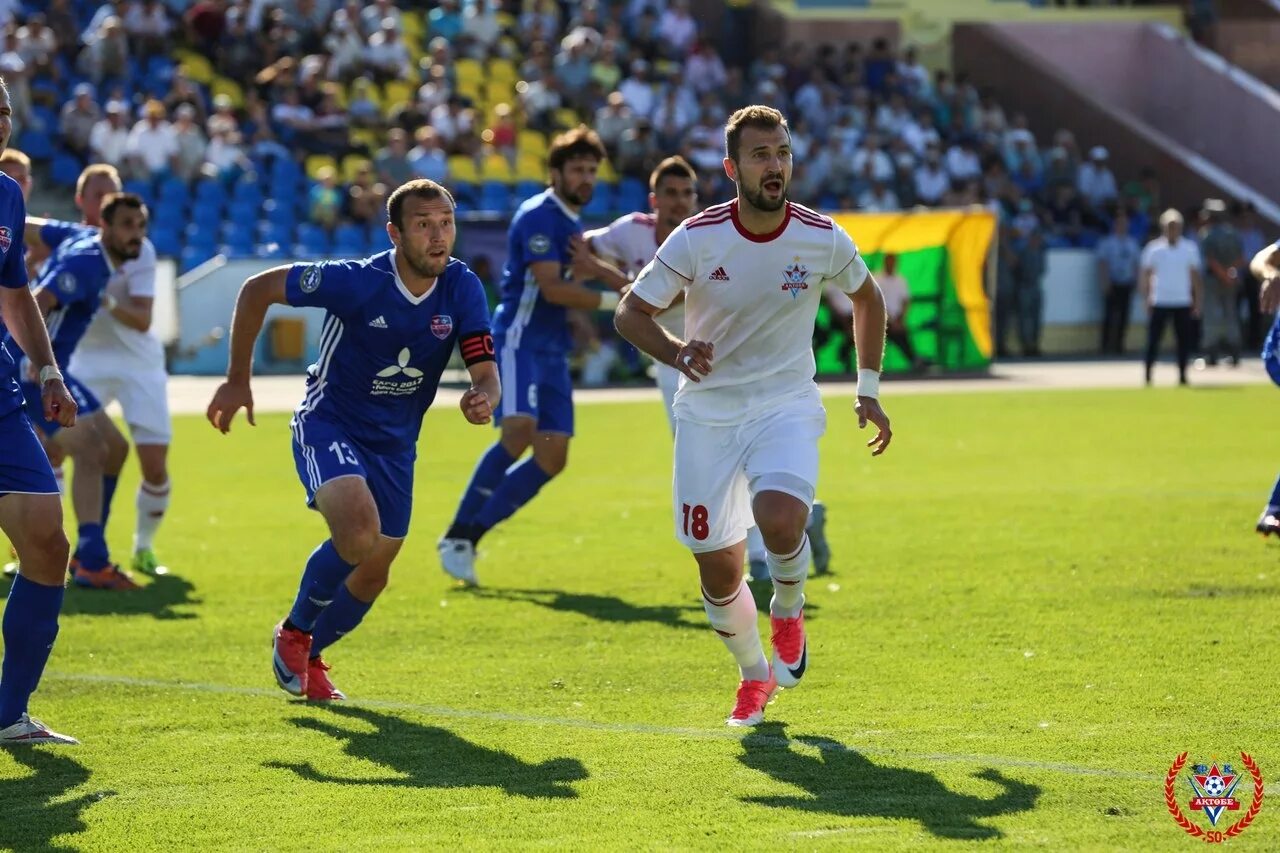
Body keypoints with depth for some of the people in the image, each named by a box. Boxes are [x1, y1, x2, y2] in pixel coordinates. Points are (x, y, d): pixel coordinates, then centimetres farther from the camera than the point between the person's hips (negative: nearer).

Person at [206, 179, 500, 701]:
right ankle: (294, 632, -3)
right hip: (329, 426, -5)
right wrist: (237, 380, -8)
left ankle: (307, 657, 39)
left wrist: (483, 399, -38)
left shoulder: (461, 289, -13)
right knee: (359, 532, -29)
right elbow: (258, 289, -14)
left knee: (372, 576, 12)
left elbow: (486, 373, -13)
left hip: (394, 444, 5)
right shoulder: (357, 283, -24)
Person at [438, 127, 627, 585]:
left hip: (552, 351, 9)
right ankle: (458, 534, -21)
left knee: (552, 457, 1)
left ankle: (469, 535, 6)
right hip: (520, 340, -9)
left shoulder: (572, 223, 19)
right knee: (519, 430, -27)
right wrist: (613, 300, -16)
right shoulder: (539, 216, -11)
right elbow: (552, 288, -19)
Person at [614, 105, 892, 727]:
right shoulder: (697, 238, -13)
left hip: (786, 406, -1)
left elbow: (866, 298, 12)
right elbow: (629, 313, -7)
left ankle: (788, 611, 5)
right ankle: (754, 675, 30)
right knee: (717, 569, 1)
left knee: (779, 518, -29)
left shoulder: (821, 239, -9)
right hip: (707, 413, 1)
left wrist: (868, 390, 12)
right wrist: (676, 353, -27)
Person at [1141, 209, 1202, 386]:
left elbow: (1195, 276, 8)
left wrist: (1197, 301, 4)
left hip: (1183, 303, 2)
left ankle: (1182, 375, 12)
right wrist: (1147, 298, -5)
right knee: (1153, 340, -4)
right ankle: (1148, 376, 2)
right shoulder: (1154, 248, -1)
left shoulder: (1189, 248, 3)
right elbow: (1144, 276, 2)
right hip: (1159, 302, -2)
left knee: (1184, 340, 2)